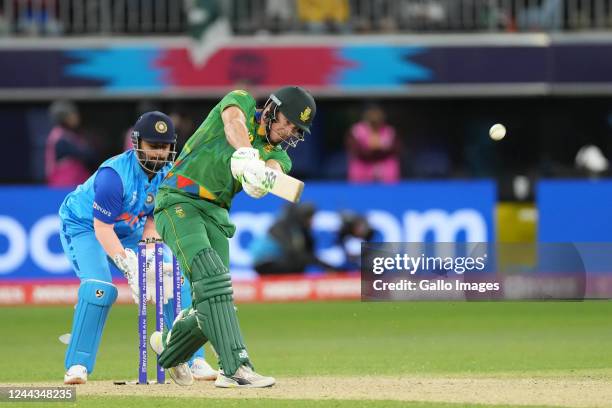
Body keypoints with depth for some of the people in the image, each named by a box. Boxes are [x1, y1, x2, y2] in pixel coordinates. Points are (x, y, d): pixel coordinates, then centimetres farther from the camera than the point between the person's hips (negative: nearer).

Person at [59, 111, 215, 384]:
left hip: (128, 232, 7)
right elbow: (102, 228, -32)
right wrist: (129, 266, -39)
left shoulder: (168, 173, -12)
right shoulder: (114, 174, -34)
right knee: (100, 287, -28)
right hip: (82, 226, -7)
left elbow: (154, 217, -2)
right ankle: (77, 366, -21)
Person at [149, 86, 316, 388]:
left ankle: (168, 348, 32)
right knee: (211, 276, -26)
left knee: (211, 306, 0)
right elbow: (234, 122, -23)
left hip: (215, 215, 6)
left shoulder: (278, 155, 12)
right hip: (178, 202, -6)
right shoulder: (242, 102, 2)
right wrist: (246, 154, -45)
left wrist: (263, 179, -39)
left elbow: (274, 170, -13)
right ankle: (236, 368, -36)